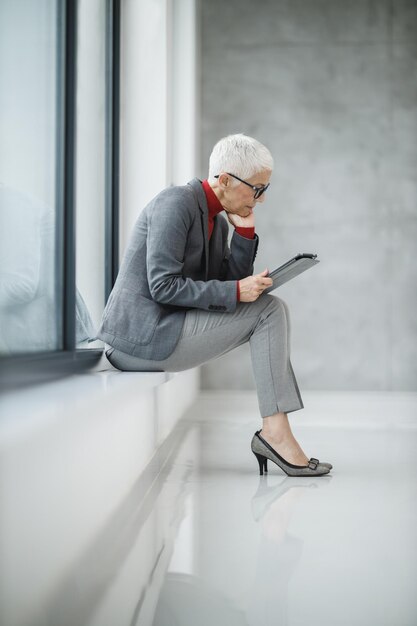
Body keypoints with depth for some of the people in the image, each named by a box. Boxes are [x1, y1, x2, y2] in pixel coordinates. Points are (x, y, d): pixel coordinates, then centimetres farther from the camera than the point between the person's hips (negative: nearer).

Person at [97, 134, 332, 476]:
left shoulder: (218, 222, 13)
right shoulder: (176, 203, -15)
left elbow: (228, 283, 12)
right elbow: (162, 286, -21)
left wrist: (245, 230, 3)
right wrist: (236, 291, -20)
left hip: (158, 331, 9)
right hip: (143, 335, -9)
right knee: (270, 310, -9)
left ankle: (275, 432, -1)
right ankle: (276, 433, -8)